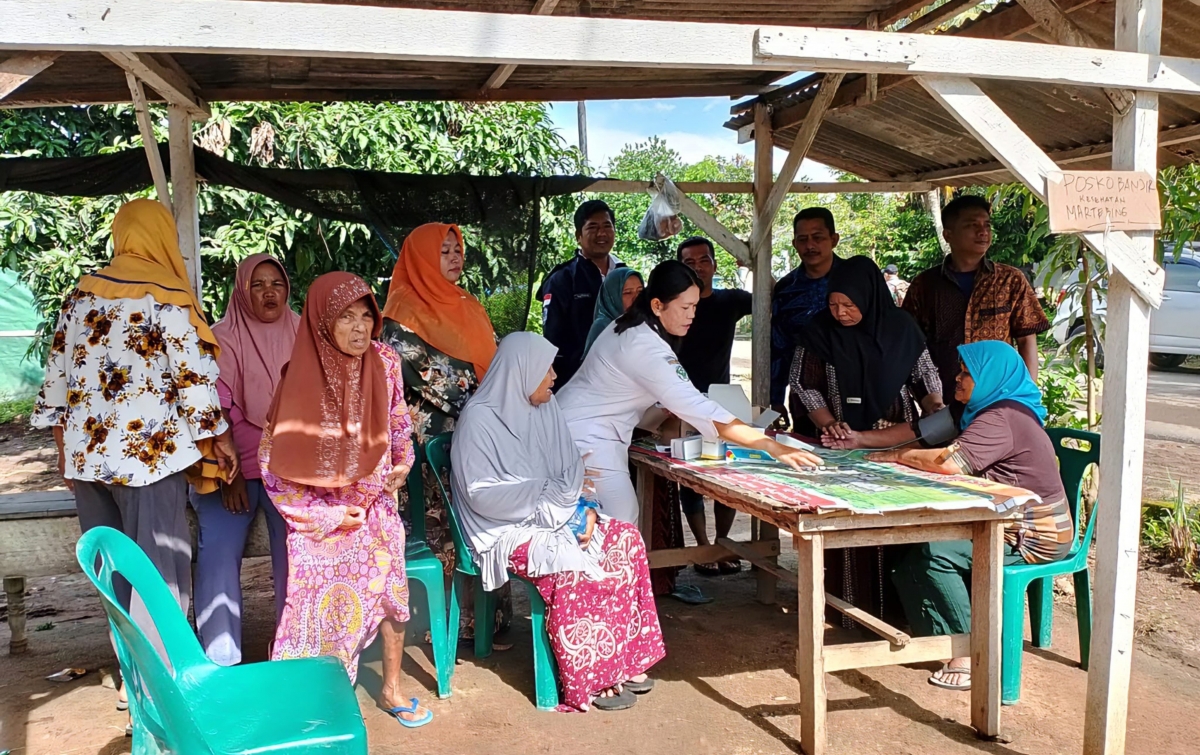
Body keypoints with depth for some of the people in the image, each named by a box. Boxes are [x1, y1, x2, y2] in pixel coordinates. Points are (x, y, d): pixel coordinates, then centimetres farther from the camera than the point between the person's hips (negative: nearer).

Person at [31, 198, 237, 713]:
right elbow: (193, 377, -11)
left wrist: (65, 448, 20)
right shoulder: (167, 299, -8)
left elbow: (57, 375, 13)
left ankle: (133, 673, 26)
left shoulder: (80, 296, 10)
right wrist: (217, 440, 0)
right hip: (149, 453, -6)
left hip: (88, 453, 6)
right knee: (159, 573, 2)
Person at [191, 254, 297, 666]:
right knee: (218, 550, -16)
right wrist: (228, 474, -12)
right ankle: (221, 660, -9)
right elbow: (218, 410, -4)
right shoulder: (224, 337, 2)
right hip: (234, 464, 0)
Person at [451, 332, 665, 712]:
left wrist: (586, 508, -9)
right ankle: (590, 680, -14)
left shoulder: (546, 409, 7)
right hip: (509, 529, -7)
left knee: (626, 540, -13)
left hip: (557, 515, 7)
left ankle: (624, 660, -6)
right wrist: (552, 491, -20)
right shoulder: (480, 419, -14)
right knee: (571, 566, -30)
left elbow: (572, 471, 10)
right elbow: (482, 494, -19)